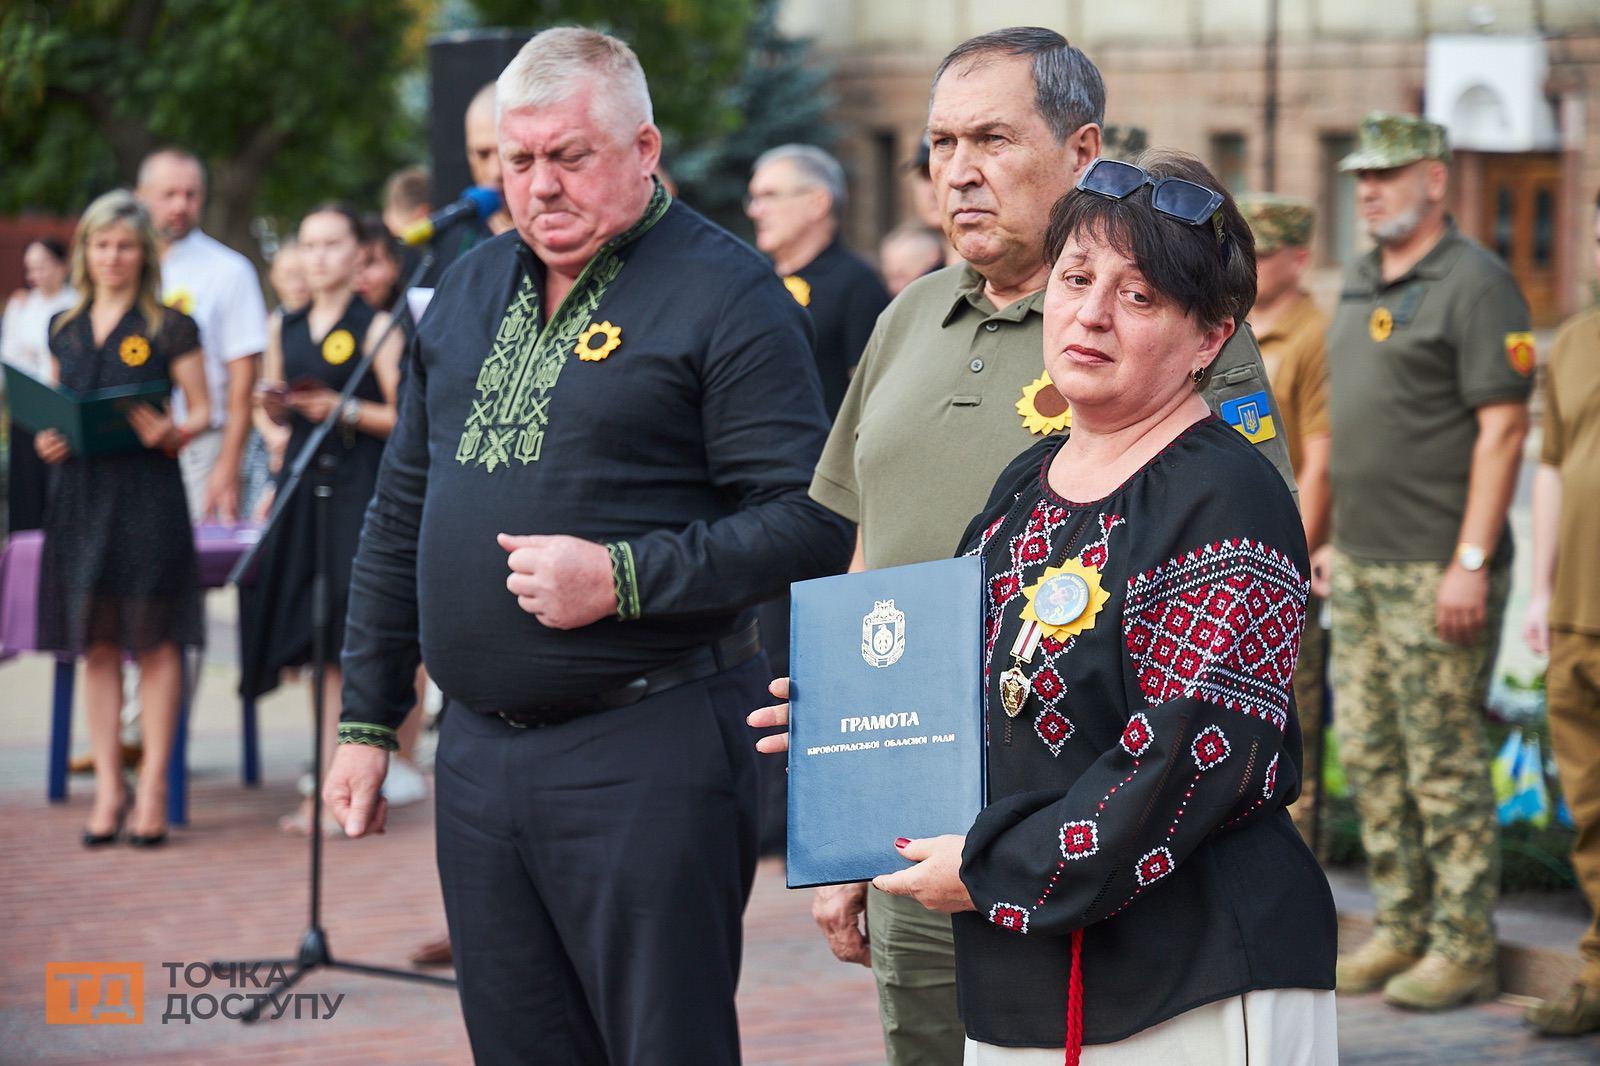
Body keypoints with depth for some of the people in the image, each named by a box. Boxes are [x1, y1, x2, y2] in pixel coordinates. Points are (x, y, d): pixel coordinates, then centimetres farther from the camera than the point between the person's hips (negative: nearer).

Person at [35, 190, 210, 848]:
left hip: (148, 490, -4)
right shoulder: (65, 330, 14)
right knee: (95, 644, 5)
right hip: (81, 491, 4)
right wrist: (46, 440, -1)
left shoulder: (169, 328, 1)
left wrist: (172, 435, -20)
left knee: (154, 641, -3)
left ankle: (152, 788, 1)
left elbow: (202, 412, 0)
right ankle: (107, 786, 11)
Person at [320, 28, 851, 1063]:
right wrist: (368, 718, 18)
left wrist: (623, 579, -21)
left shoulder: (724, 293, -8)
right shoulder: (472, 289, 15)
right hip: (478, 756, 7)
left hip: (649, 758, -7)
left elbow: (811, 521, -15)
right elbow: (401, 513, 20)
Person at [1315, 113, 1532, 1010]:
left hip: (1436, 571, -9)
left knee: (1445, 763, -4)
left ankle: (1464, 947, 3)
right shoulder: (1361, 285, 16)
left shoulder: (1475, 283, -11)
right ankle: (1402, 928, 21)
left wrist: (1471, 564, -20)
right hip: (1363, 566, 9)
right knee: (1370, 756, 11)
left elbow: (1503, 429, -16)